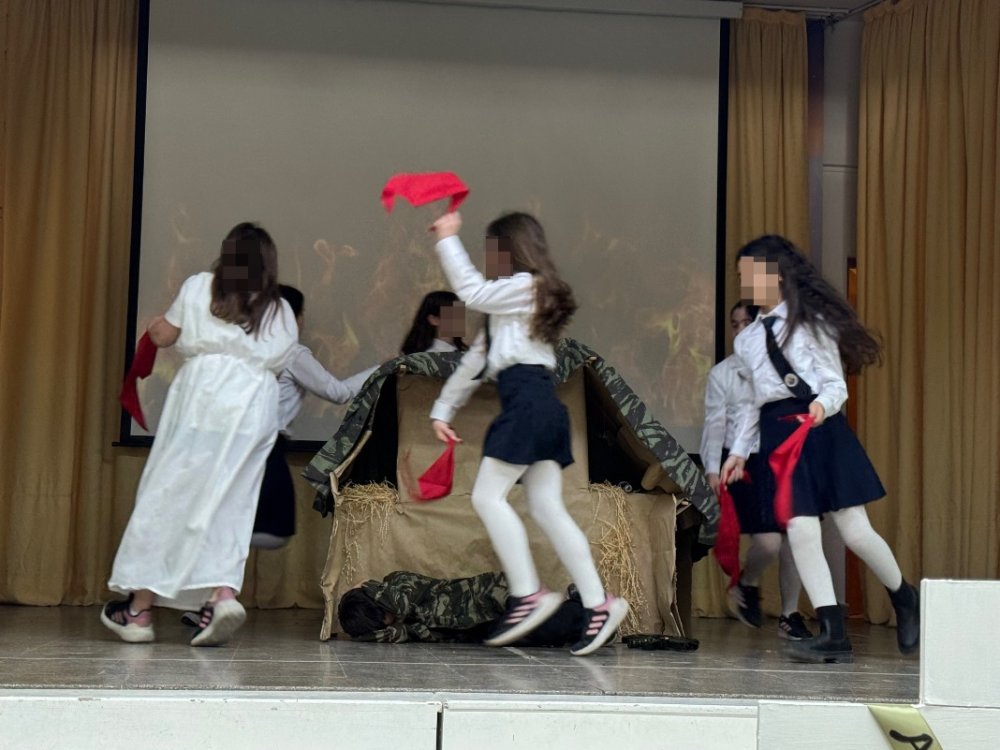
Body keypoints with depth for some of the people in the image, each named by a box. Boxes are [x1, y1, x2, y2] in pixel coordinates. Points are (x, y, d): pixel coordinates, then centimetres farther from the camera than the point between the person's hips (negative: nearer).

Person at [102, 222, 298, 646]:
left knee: (168, 496, 3)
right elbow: (276, 362, 12)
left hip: (201, 397, -2)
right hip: (256, 408, 2)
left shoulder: (199, 287, 10)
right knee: (227, 504, 4)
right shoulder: (283, 314, 17)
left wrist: (157, 326, 36)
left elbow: (164, 336, 14)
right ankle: (223, 593, -18)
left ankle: (140, 608, 7)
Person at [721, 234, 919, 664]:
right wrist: (739, 451, 18)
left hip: (821, 429, -4)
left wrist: (821, 405, -24)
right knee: (801, 532, -8)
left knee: (855, 531, -4)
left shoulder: (811, 322, 1)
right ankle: (833, 635, -4)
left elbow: (836, 384, -3)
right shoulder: (746, 339, 16)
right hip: (778, 435, 4)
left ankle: (904, 599, 24)